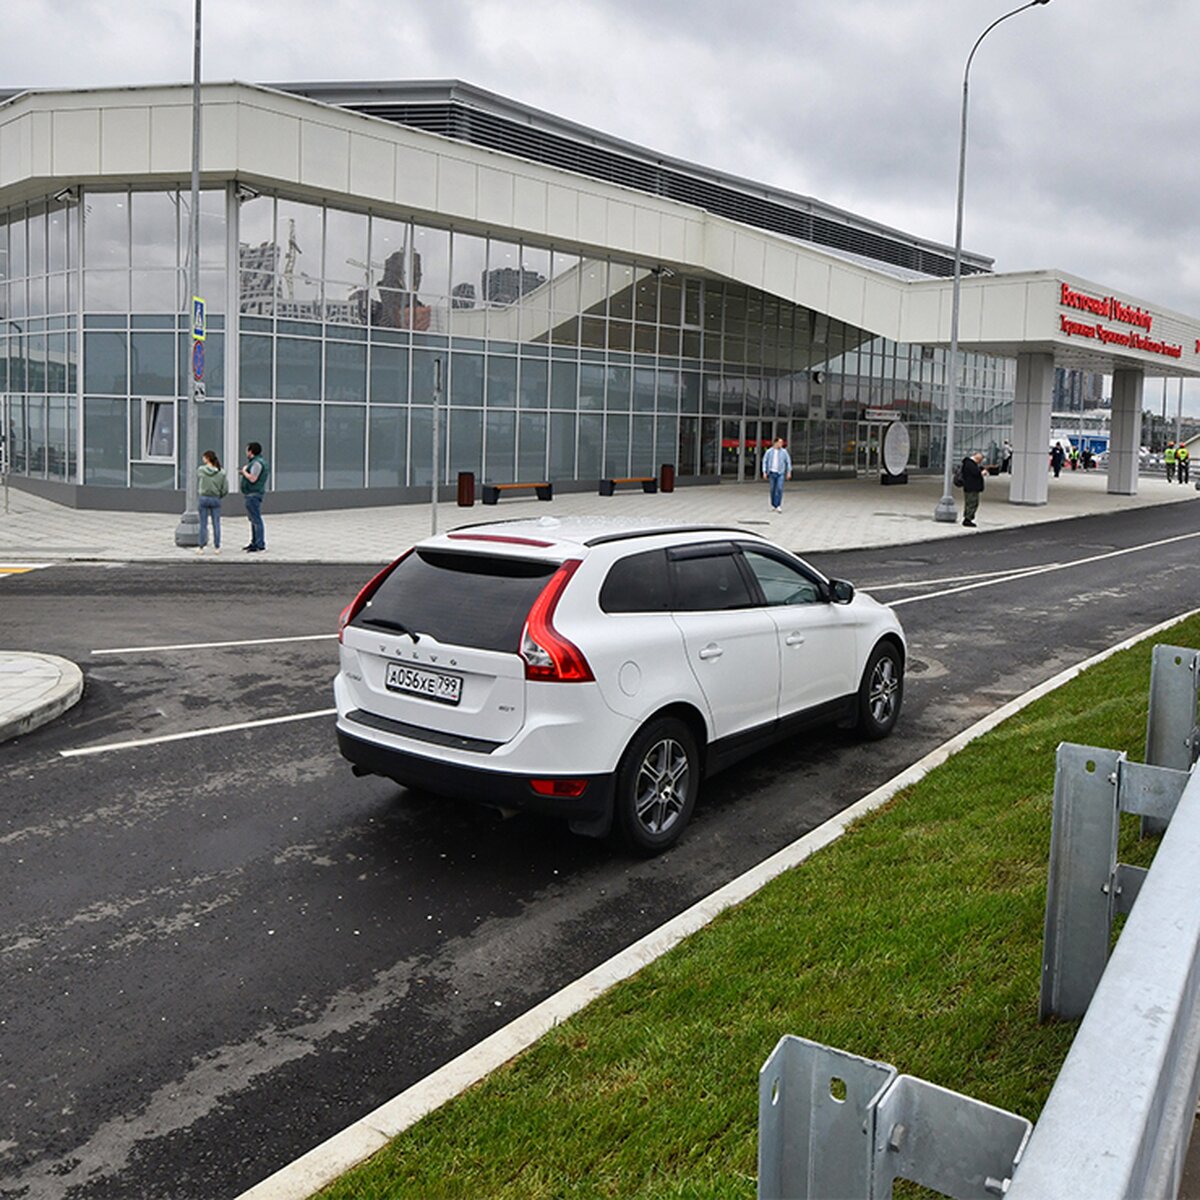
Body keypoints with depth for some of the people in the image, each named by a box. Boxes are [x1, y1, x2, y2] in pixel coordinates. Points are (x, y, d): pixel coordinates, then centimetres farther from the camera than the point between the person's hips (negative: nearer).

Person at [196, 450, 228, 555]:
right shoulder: (221, 473, -6)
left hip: (204, 498, -1)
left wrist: (204, 464, 12)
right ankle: (217, 547, 10)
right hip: (216, 500, 1)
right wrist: (219, 497, 10)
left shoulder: (202, 470, -9)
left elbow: (196, 471, 17)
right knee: (216, 524, 8)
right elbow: (225, 489, -4)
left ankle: (201, 547, 10)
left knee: (203, 524, 6)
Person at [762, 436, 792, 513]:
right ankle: (773, 504, 24)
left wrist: (789, 472, -2)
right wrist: (764, 472, -6)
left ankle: (778, 506, -12)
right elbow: (764, 462, 1)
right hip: (772, 473, 1)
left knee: (779, 489, -14)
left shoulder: (784, 451, -3)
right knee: (773, 489, 7)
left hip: (781, 473, -1)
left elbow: (788, 462, 2)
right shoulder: (769, 451, -3)